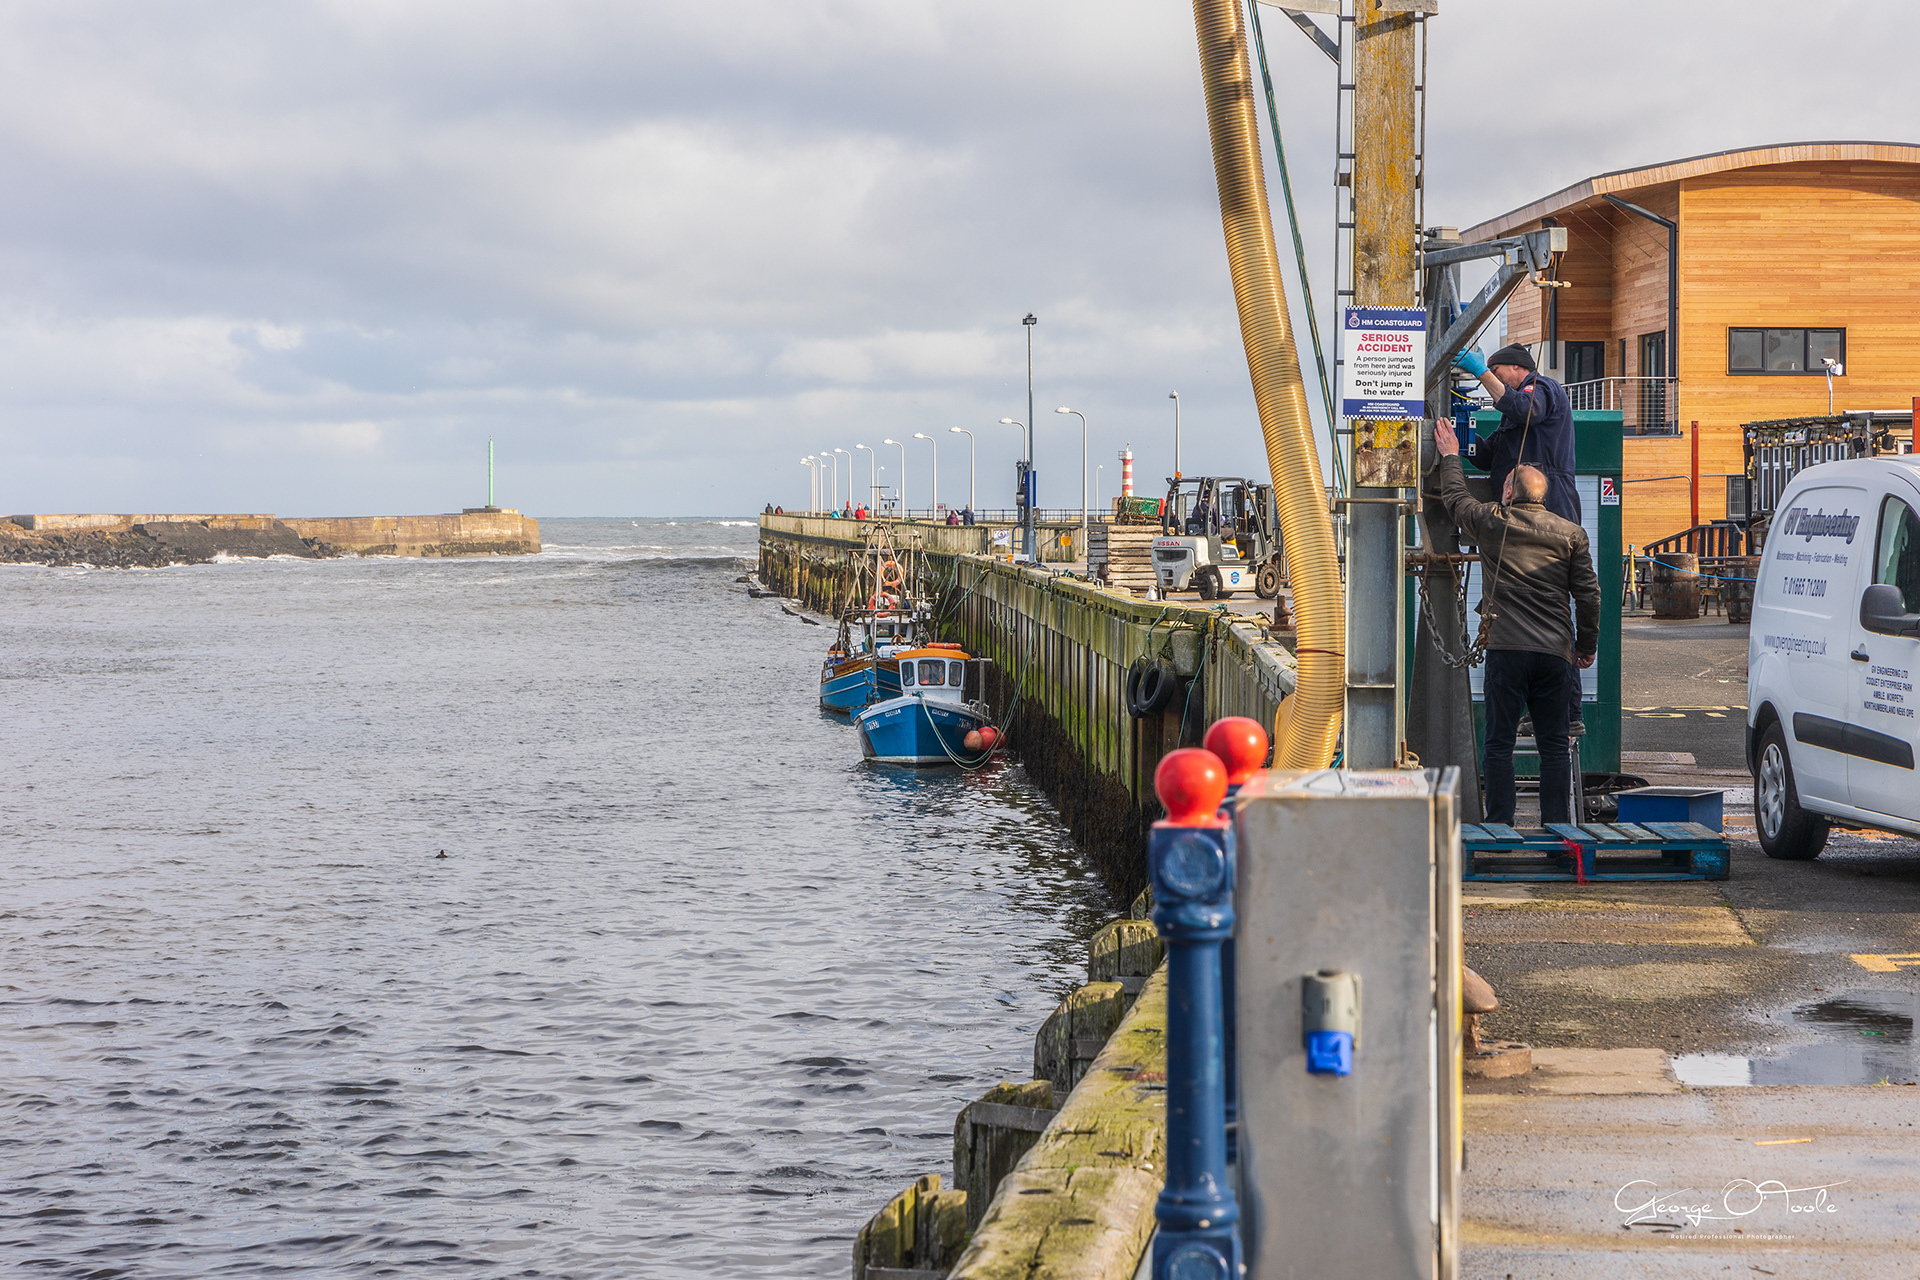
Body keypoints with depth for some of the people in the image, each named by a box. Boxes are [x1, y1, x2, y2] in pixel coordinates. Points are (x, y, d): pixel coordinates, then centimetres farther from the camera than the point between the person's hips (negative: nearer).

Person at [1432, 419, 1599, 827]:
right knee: (1554, 745, 6)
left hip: (1506, 648, -2)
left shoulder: (1493, 523, 3)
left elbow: (1455, 498, 22)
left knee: (1499, 743, 1)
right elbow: (1588, 594, 5)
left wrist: (1450, 456, 38)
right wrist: (1587, 646, 15)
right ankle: (1556, 826, 4)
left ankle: (1500, 825, -2)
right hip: (1554, 651, 2)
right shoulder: (1571, 533, 6)